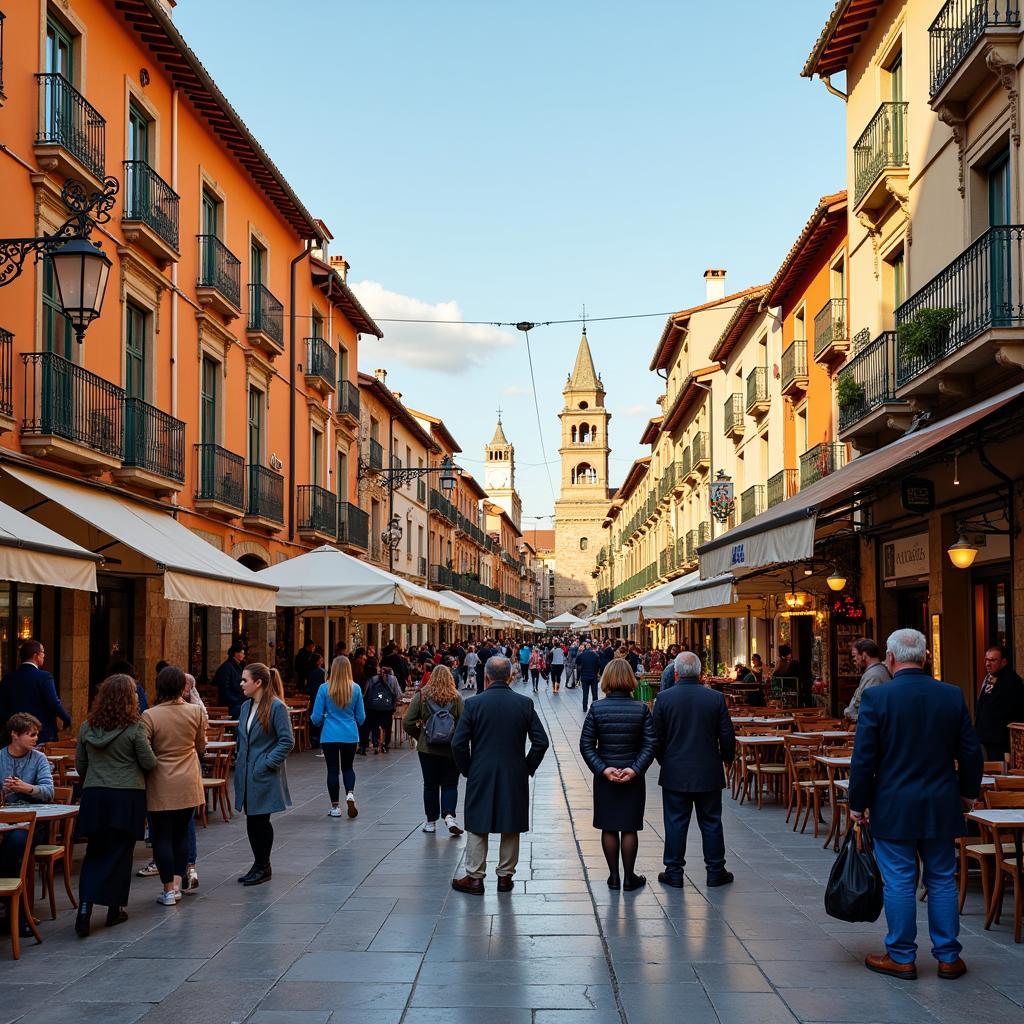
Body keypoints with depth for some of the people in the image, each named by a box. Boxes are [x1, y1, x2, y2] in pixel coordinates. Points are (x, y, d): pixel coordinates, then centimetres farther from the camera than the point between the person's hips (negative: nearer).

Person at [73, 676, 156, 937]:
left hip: (94, 795, 3)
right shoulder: (134, 727, -11)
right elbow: (149, 763, -8)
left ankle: (86, 904, -9)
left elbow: (80, 765, 10)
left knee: (94, 853, 9)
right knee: (120, 853, 8)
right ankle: (115, 909, 15)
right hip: (127, 796, -3)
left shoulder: (87, 726, 3)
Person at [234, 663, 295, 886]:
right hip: (247, 774, 7)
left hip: (265, 776, -7)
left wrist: (269, 762, -17)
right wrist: (240, 762, 11)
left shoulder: (277, 707, -14)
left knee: (261, 821, 0)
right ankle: (259, 865, 23)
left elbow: (287, 741, -14)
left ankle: (263, 867, 13)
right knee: (251, 821, 11)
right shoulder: (246, 706, 10)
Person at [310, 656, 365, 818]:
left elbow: (316, 717, -6)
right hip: (350, 736, 2)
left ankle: (335, 807, 13)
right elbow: (361, 717, 4)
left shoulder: (324, 688, -10)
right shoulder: (355, 689, -4)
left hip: (330, 736, -2)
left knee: (332, 770, 8)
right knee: (347, 768, 17)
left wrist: (320, 723, 18)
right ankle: (350, 794, -8)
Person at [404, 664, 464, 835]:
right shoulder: (456, 697, -6)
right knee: (450, 785, 10)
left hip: (427, 748, 0)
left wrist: (419, 736, 9)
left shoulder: (421, 696, -4)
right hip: (451, 749, 0)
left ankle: (431, 822, 18)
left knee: (430, 785, 12)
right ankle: (449, 816, -10)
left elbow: (407, 723, -7)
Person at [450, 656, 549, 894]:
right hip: (515, 777, 2)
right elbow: (541, 741, -4)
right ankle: (505, 876, 20)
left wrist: (467, 770, 6)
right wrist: (528, 767, 8)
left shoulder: (473, 703, -9)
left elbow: (458, 744, -8)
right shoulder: (525, 703, -4)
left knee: (477, 827, 9)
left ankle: (474, 877, 12)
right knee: (511, 828, 13)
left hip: (481, 776, -1)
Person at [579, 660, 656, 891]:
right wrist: (635, 769, -12)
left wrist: (603, 769, -9)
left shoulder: (597, 708, -8)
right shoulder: (641, 709, -8)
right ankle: (629, 877, 14)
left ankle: (614, 876, 16)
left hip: (604, 777, 0)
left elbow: (586, 745, -8)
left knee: (608, 828, 10)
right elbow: (650, 745, -10)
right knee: (629, 828, 8)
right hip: (634, 777, 0)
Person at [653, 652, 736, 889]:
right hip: (709, 773, 1)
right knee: (711, 823, 10)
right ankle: (715, 871, 16)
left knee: (676, 823, 7)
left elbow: (657, 736, -2)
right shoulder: (716, 698, -6)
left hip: (675, 773, -1)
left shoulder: (664, 698, -8)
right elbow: (727, 736, -1)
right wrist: (728, 758, 17)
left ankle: (674, 872, 12)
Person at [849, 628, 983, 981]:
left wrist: (858, 803, 0)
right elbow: (971, 752, 4)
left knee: (899, 882, 5)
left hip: (893, 807, -3)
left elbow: (864, 758, -10)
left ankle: (901, 957, 13)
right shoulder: (952, 696, -1)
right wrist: (968, 793, 19)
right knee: (942, 880, 12)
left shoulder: (876, 697, -11)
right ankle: (948, 957, 18)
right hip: (942, 806, 3)